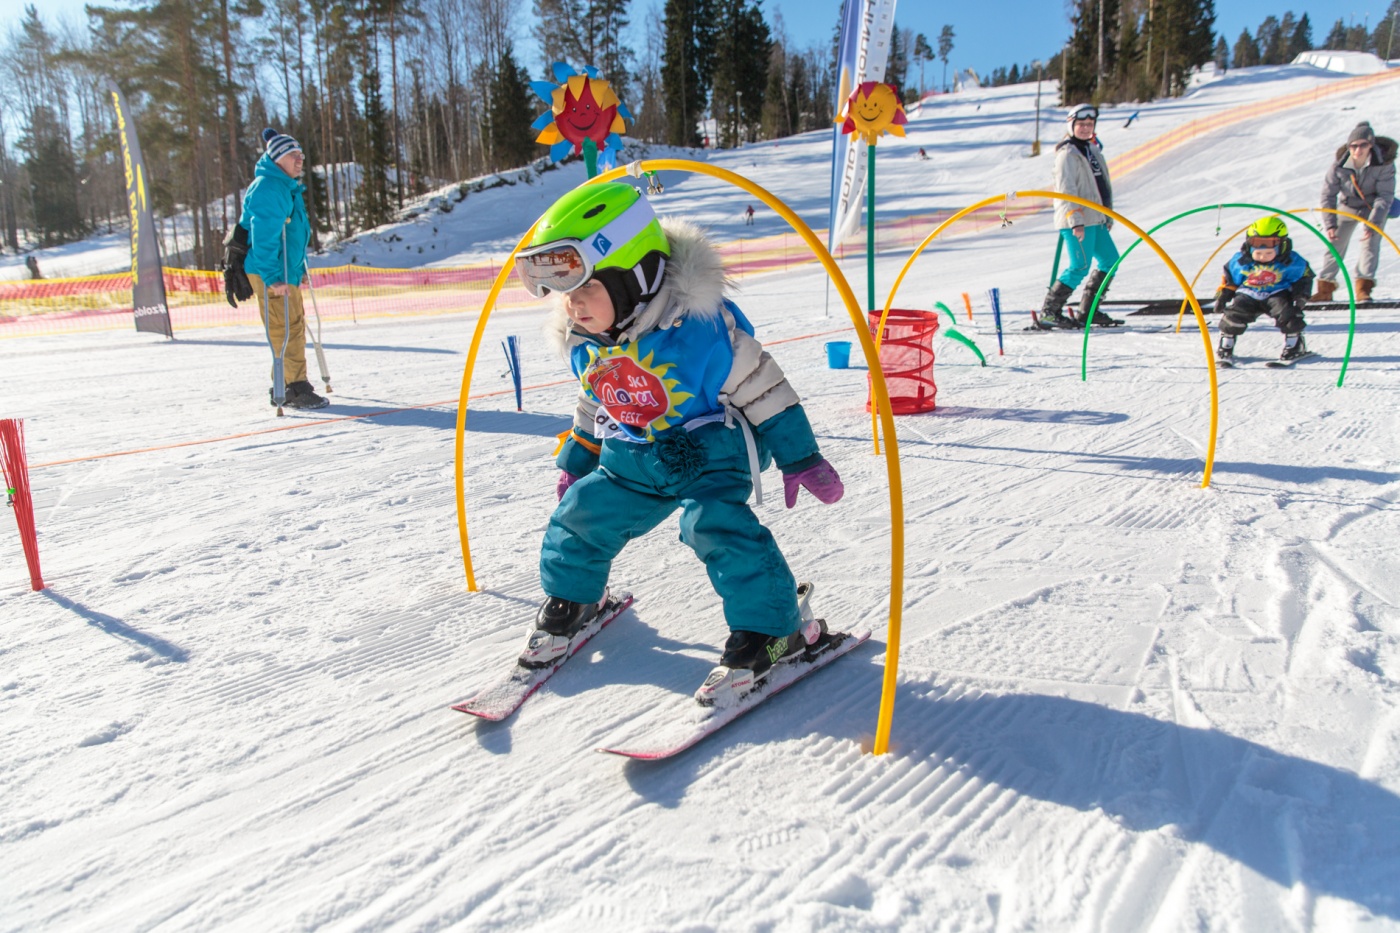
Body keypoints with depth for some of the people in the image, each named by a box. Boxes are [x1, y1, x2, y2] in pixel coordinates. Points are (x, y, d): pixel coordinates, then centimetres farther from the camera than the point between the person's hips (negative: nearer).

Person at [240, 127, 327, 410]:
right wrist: (273, 277, -26)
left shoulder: (288, 188, 18)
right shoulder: (267, 189, -14)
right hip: (270, 273, -10)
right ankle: (296, 389, -9)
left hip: (287, 272, 10)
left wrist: (298, 270, 28)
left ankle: (283, 387, 20)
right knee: (286, 330, -11)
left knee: (295, 327, 13)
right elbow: (263, 236, -21)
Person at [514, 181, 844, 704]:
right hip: (633, 460, 7)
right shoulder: (584, 344, -4)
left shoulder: (697, 326, -27)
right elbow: (592, 408, 16)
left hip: (711, 451, -7)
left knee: (715, 525, -26)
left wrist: (800, 459, -14)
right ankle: (570, 601, 31)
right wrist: (576, 463, 25)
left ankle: (772, 629, -11)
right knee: (583, 512, 3)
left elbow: (762, 388, -18)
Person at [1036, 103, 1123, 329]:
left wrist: (1108, 214, 24)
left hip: (1095, 219, 9)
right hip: (1078, 220, -9)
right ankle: (1048, 312, -8)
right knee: (1080, 267, -14)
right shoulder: (1068, 153, -9)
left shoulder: (1092, 149, 20)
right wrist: (1076, 221, -23)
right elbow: (1065, 189, -17)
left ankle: (1087, 311, 14)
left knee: (1110, 260, 10)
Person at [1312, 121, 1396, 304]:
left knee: (1370, 242, -16)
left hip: (1373, 209, -2)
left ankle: (1363, 288, -14)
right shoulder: (1340, 164, -23)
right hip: (1347, 208, 2)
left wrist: (1372, 224, -35)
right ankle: (1325, 287, 12)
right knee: (1335, 245, 2)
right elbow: (1328, 194, -17)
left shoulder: (1384, 163, -27)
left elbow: (1385, 196, -25)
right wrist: (1329, 224, -26)